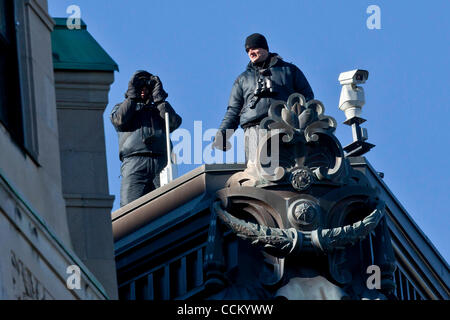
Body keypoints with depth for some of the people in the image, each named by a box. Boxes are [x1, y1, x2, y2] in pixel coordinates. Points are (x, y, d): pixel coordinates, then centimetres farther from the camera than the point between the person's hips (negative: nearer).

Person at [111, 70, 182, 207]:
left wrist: (159, 98, 13)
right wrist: (132, 95, 9)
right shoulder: (121, 107, 28)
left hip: (161, 164, 2)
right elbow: (120, 120, 4)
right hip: (134, 161, -2)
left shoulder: (159, 108, 31)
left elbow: (174, 123, 10)